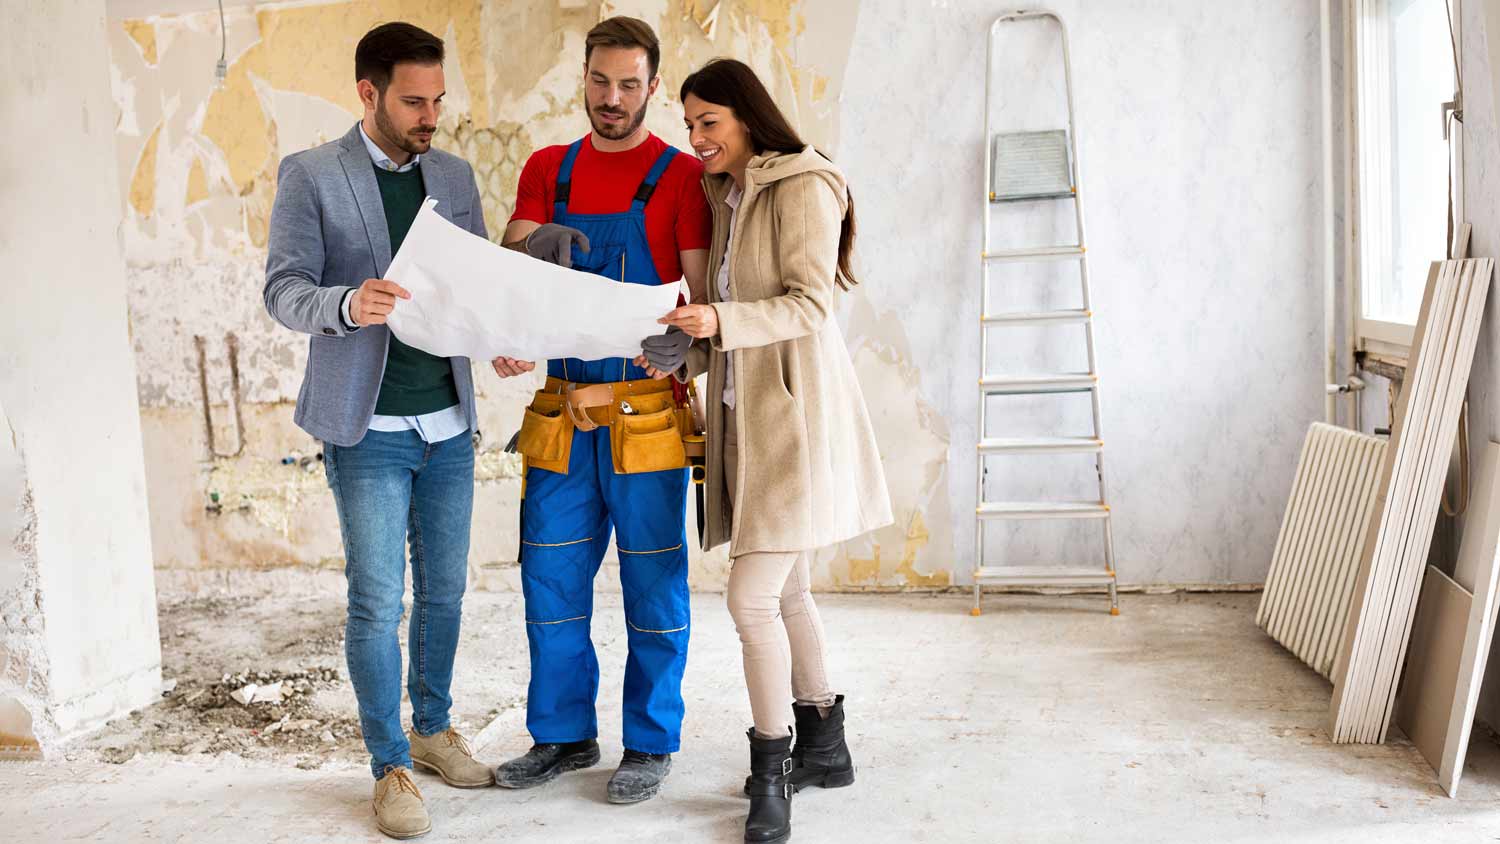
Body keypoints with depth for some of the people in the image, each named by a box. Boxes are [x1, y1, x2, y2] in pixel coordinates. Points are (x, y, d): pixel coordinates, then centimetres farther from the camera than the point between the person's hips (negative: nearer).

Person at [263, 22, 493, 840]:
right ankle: (390, 767, 11)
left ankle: (433, 728, 30)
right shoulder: (310, 175, -4)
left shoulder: (453, 175, 9)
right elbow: (283, 290, -10)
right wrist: (348, 303, -32)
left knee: (444, 589, 12)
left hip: (447, 420, 5)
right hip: (368, 427, -4)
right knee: (377, 601, -1)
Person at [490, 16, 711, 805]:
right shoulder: (546, 170, 12)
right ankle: (564, 734, 25)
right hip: (562, 412, 4)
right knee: (551, 578, 10)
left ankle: (650, 743, 18)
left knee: (652, 585, 3)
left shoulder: (680, 175, -1)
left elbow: (700, 297, -6)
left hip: (644, 414, -4)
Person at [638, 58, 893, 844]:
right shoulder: (729, 197, 17)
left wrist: (722, 321, -29)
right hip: (744, 414, 9)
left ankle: (771, 771, 4)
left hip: (795, 416, -9)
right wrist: (688, 356, 1)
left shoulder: (802, 188, -9)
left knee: (753, 597, -11)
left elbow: (811, 304, -16)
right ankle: (823, 747, 28)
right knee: (784, 591, 14)